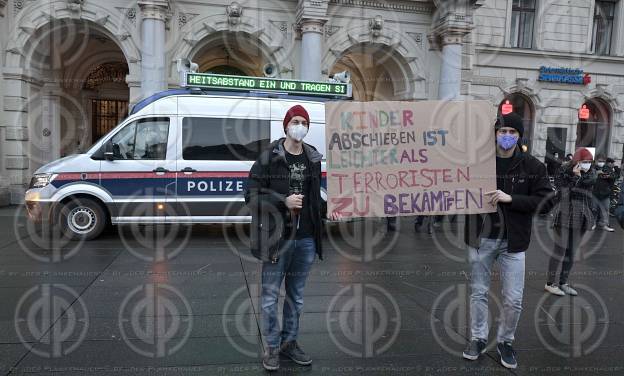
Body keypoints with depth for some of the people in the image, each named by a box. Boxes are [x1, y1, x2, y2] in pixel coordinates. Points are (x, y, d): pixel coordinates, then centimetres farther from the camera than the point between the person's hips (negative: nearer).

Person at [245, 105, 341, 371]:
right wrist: (283, 201, -18)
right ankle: (272, 347, 23)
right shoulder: (269, 157, -6)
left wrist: (328, 210, 2)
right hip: (277, 237, -4)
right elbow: (251, 194, -7)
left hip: (306, 239, 4)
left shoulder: (313, 158, 8)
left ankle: (289, 343, 32)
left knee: (296, 295, 15)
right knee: (271, 295, 6)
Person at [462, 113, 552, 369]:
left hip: (513, 241, 0)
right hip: (481, 238, 0)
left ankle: (505, 341, 29)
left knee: (513, 300, 6)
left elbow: (545, 200, -7)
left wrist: (510, 198, -18)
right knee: (478, 292, 12)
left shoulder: (533, 166, -1)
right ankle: (478, 338, 30)